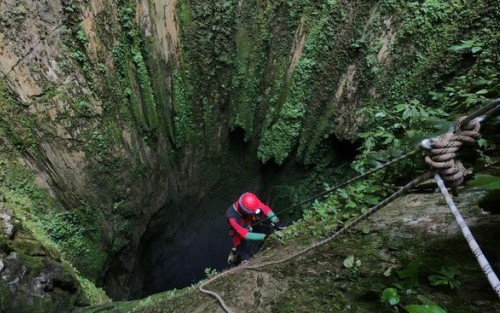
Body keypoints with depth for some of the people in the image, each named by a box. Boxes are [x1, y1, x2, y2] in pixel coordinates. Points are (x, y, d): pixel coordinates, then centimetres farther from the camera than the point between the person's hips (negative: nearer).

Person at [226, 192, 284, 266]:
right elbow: (245, 234, -39)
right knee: (248, 259, -6)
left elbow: (265, 208, -30)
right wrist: (264, 236, -42)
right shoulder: (232, 216, -41)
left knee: (271, 230, -8)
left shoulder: (251, 200, -32)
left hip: (251, 224, 5)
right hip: (239, 232, -4)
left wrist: (276, 222, -42)